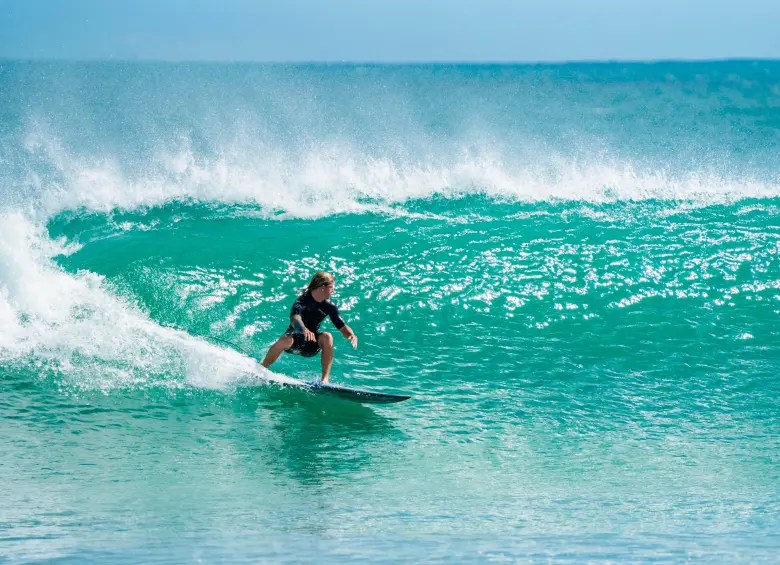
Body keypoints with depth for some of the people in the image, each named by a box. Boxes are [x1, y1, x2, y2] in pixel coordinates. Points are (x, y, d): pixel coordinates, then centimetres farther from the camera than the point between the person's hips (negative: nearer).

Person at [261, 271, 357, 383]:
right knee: (285, 340, -37)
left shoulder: (329, 306, -6)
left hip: (312, 346, 3)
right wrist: (304, 330, -63)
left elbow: (342, 327, -7)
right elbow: (294, 319, -40)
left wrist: (351, 335, -31)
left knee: (327, 337, -28)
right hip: (295, 338, -3)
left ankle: (325, 379, -25)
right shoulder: (302, 301, -21)